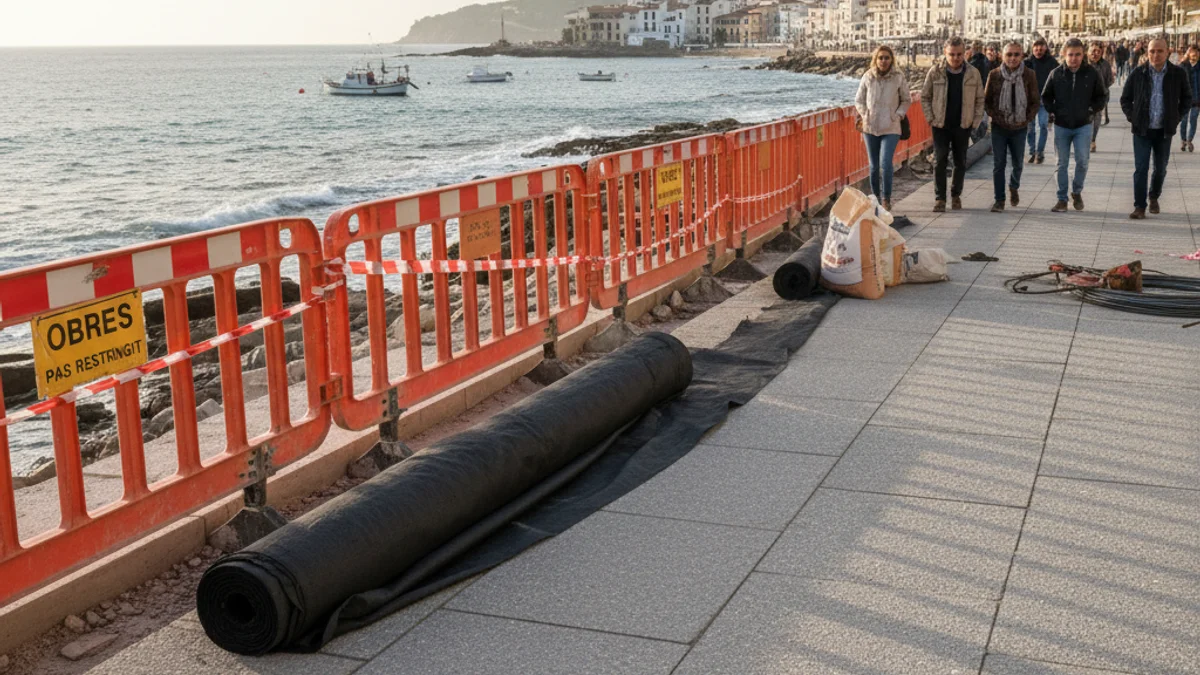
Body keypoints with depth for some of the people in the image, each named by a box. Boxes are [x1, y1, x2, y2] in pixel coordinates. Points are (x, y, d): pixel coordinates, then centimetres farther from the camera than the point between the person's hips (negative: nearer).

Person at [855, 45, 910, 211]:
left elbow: (905, 100, 9)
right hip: (870, 127, 2)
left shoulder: (899, 78, -3)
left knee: (885, 163, -16)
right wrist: (864, 114, -4)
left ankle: (886, 198, -3)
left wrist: (899, 114, -6)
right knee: (874, 166, 9)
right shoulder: (868, 77, 0)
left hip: (890, 128, -2)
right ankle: (875, 198, 23)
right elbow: (859, 100, 11)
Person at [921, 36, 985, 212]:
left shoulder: (973, 74, -1)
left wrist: (975, 122, -1)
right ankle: (939, 198, 1)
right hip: (941, 125, -1)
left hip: (963, 126, 1)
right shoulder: (935, 72, -4)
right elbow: (925, 97, 4)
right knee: (939, 161, -6)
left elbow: (979, 100, 6)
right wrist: (931, 118, -4)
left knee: (960, 163, 8)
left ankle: (956, 195, 23)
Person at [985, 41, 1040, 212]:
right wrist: (995, 116, -6)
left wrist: (1028, 119, -6)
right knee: (998, 164, -2)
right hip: (999, 127, 0)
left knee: (1017, 163, 12)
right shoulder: (995, 74, -3)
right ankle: (999, 200, 5)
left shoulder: (1029, 75, -3)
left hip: (1020, 127, 0)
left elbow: (1036, 101, 4)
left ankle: (1014, 187, 41)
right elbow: (986, 100, 5)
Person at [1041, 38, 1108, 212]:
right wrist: (1052, 111, -2)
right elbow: (1046, 96, 10)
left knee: (1082, 161, -8)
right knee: (1062, 164, 6)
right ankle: (1062, 199, 15)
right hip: (1061, 126, 1)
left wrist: (1092, 110, -4)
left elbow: (1101, 96, 8)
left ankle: (1077, 192, 17)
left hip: (1083, 126, -1)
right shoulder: (1056, 74, -3)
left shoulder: (1091, 73, -4)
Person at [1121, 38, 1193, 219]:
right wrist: (1132, 117, -1)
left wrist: (1177, 118, 2)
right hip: (1142, 129, -1)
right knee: (1141, 168, -5)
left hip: (1164, 130, 1)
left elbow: (1187, 98, 9)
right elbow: (1125, 99, 8)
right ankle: (1139, 206, 0)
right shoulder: (1138, 73, -5)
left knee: (1160, 168, 12)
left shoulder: (1178, 74, -4)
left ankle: (1154, 197, 35)